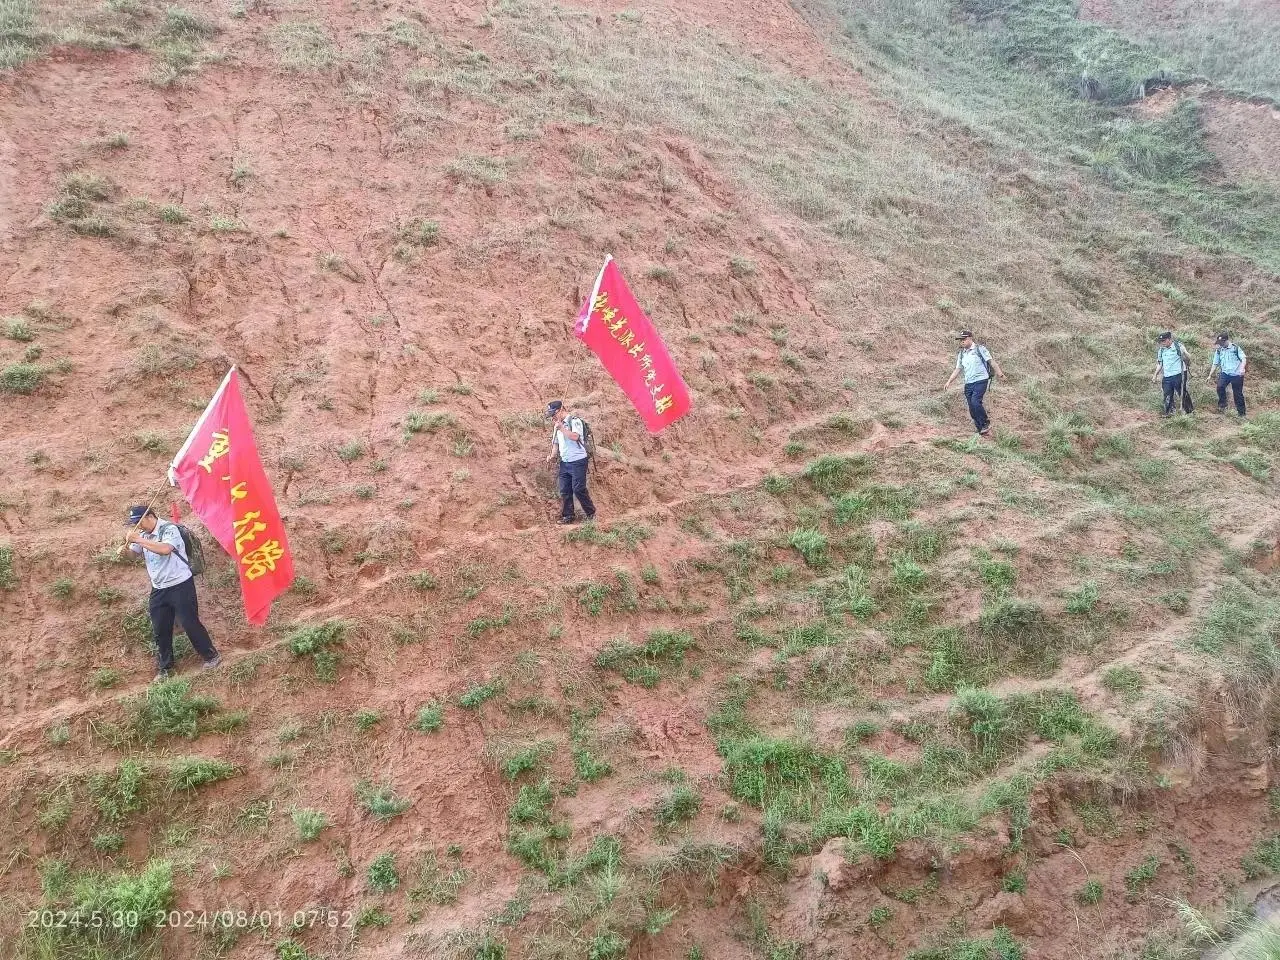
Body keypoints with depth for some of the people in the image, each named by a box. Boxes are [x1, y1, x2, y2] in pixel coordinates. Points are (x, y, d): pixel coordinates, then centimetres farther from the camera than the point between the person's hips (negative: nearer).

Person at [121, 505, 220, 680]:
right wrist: (128, 542, -9)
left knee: (190, 623, -3)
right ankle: (164, 668, 21)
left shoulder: (169, 529, -16)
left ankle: (211, 656, 12)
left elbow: (165, 549, -33)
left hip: (180, 585, -7)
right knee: (160, 630, 9)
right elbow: (133, 553, 14)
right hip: (158, 589, 7)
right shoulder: (143, 534, 7)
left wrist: (139, 540, -29)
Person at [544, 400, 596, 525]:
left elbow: (575, 436, -25)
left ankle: (591, 513, 7)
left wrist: (561, 428, -20)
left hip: (578, 461, -7)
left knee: (578, 489, -8)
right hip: (564, 462, 7)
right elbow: (556, 443, 20)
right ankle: (567, 516, 13)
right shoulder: (557, 426, 14)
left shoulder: (575, 421, -9)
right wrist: (552, 456, 3)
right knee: (564, 491, 5)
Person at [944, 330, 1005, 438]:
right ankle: (982, 431, 9)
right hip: (968, 383, 6)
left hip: (980, 380, -6)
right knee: (972, 409, 1)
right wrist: (949, 381, 13)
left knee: (975, 402, -24)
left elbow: (991, 361, -5)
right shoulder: (961, 354, 16)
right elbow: (957, 369, 21)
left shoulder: (980, 349, 0)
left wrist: (999, 372, -16)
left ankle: (986, 423, -6)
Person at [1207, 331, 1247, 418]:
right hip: (1225, 373, 3)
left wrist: (1242, 369, -27)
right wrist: (1210, 375, 12)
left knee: (1238, 394, 2)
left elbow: (1244, 359, -9)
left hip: (1237, 374, -3)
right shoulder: (1218, 351, 8)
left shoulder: (1235, 348, -3)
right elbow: (1215, 363, 15)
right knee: (1220, 387, -26)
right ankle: (1222, 406, -11)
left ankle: (1242, 414, 14)